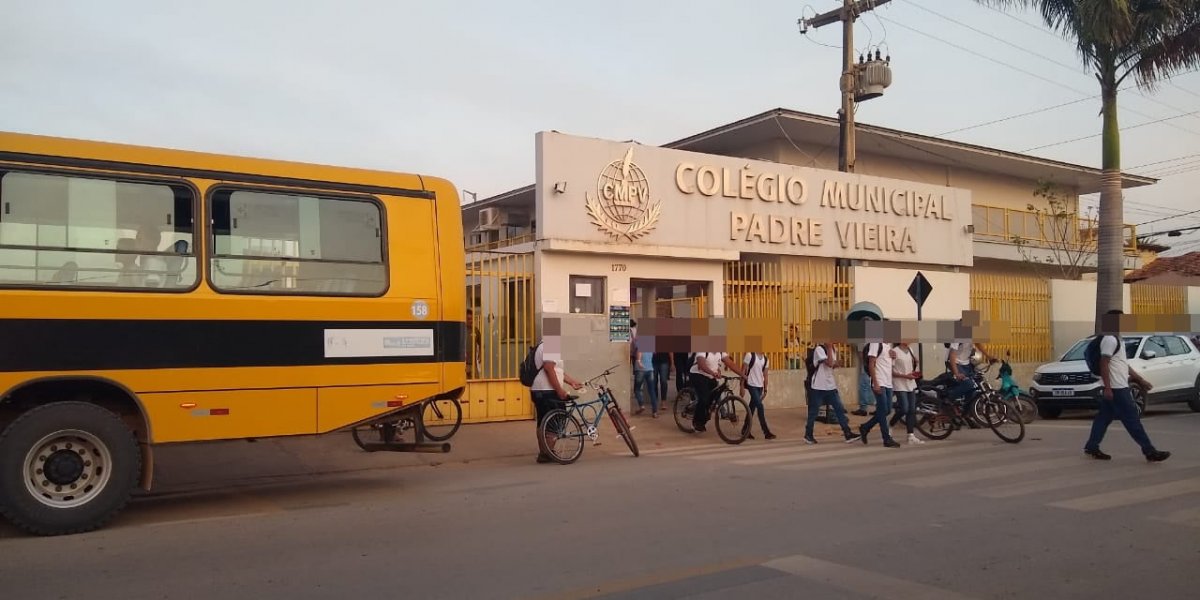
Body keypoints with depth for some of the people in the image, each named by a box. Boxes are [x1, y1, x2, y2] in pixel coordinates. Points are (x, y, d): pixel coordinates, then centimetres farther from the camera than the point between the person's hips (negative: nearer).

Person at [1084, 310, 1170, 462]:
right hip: (1116, 388, -11)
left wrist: (1141, 380, 21)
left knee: (1104, 418, 12)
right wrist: (1107, 388, -24)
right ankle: (1150, 451, -2)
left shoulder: (1116, 339, 18)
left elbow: (1124, 365, 23)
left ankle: (1091, 447, 16)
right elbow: (1103, 364, -21)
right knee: (1132, 420, -6)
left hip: (1118, 387, 11)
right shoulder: (1110, 339, -15)